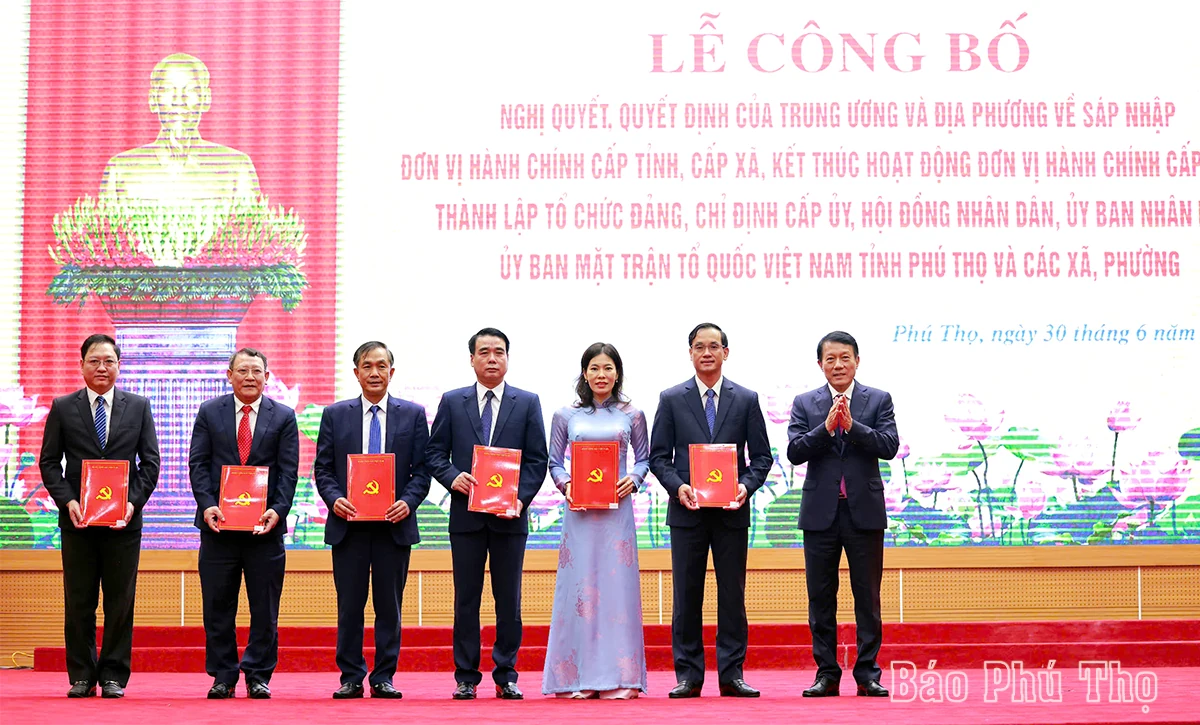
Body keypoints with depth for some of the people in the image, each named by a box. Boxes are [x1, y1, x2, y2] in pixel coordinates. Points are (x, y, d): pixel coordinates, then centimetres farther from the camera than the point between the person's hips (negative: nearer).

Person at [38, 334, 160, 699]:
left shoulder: (138, 406, 8)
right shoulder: (63, 408, 6)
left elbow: (150, 461, 5)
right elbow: (49, 462, 5)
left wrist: (134, 501, -8)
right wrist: (68, 501, -10)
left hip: (124, 518, 0)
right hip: (77, 519, 0)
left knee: (120, 602, 2)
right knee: (78, 601, 4)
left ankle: (114, 677, 10)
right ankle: (82, 676, 12)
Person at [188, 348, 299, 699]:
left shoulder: (284, 417, 6)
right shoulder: (209, 412, 8)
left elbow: (288, 470, 1)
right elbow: (198, 463, 2)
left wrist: (278, 510, -13)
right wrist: (207, 505, -12)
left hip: (265, 525, 0)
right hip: (219, 523, 0)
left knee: (265, 608, 3)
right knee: (218, 606, 5)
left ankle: (258, 676, 12)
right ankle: (223, 677, 14)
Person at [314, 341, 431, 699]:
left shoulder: (413, 414, 7)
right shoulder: (335, 414, 8)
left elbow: (422, 468, 3)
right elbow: (322, 468, 7)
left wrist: (408, 502, -13)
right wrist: (334, 499, -11)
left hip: (394, 524, 0)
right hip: (348, 524, 0)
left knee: (390, 605, 4)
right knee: (349, 605, 3)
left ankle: (384, 678, 12)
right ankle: (351, 677, 12)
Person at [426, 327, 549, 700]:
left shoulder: (528, 403, 6)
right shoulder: (452, 402, 7)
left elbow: (537, 459, 3)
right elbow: (435, 453, 7)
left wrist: (520, 498, -10)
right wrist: (452, 477, -12)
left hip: (510, 515, 0)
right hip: (466, 514, 0)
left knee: (509, 599, 4)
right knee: (466, 599, 5)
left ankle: (506, 676, 13)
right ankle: (466, 678, 11)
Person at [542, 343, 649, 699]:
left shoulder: (632, 415, 8)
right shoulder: (566, 416, 8)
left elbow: (644, 458, 11)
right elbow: (554, 462, 10)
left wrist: (633, 480, -8)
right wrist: (565, 485, -8)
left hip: (617, 508, 0)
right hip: (579, 510, 0)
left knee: (618, 583, -1)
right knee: (578, 584, -2)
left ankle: (618, 677, 4)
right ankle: (578, 677, 4)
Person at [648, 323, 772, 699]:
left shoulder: (747, 399, 7)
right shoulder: (671, 399, 5)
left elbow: (761, 456, 7)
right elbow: (659, 456, 4)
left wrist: (746, 485, -11)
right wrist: (677, 486, -12)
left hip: (732, 511, 0)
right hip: (687, 511, 0)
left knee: (732, 594, 3)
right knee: (686, 595, 2)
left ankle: (731, 674, 9)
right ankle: (688, 676, 8)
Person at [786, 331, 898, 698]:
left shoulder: (878, 400, 5)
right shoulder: (804, 403, 7)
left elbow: (889, 446, -7)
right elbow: (794, 452, -4)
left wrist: (852, 425, -17)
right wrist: (826, 427, -16)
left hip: (864, 511, -1)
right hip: (820, 512, 1)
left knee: (867, 597, 3)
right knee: (821, 597, 5)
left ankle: (868, 674, 9)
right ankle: (827, 674, 12)